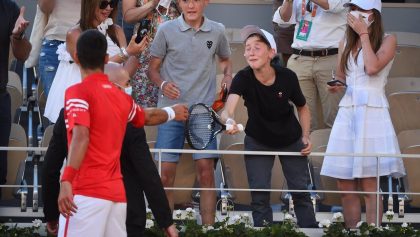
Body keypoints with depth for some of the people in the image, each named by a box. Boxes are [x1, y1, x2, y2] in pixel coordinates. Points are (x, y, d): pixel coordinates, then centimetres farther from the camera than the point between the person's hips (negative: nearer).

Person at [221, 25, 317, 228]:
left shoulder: (287, 77, -23)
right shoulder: (243, 79, -26)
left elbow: (302, 107, -2)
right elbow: (228, 109, -44)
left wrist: (305, 136, -12)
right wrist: (229, 120, -67)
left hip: (291, 141, 0)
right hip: (257, 141, 0)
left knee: (300, 192, 4)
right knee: (259, 194, -4)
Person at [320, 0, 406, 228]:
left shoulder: (387, 40, 2)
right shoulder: (346, 44, 17)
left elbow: (372, 67, -15)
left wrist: (363, 34, -7)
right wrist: (336, 87, 2)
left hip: (372, 114, -5)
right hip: (347, 113, 5)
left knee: (369, 186, -10)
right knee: (345, 187, 0)